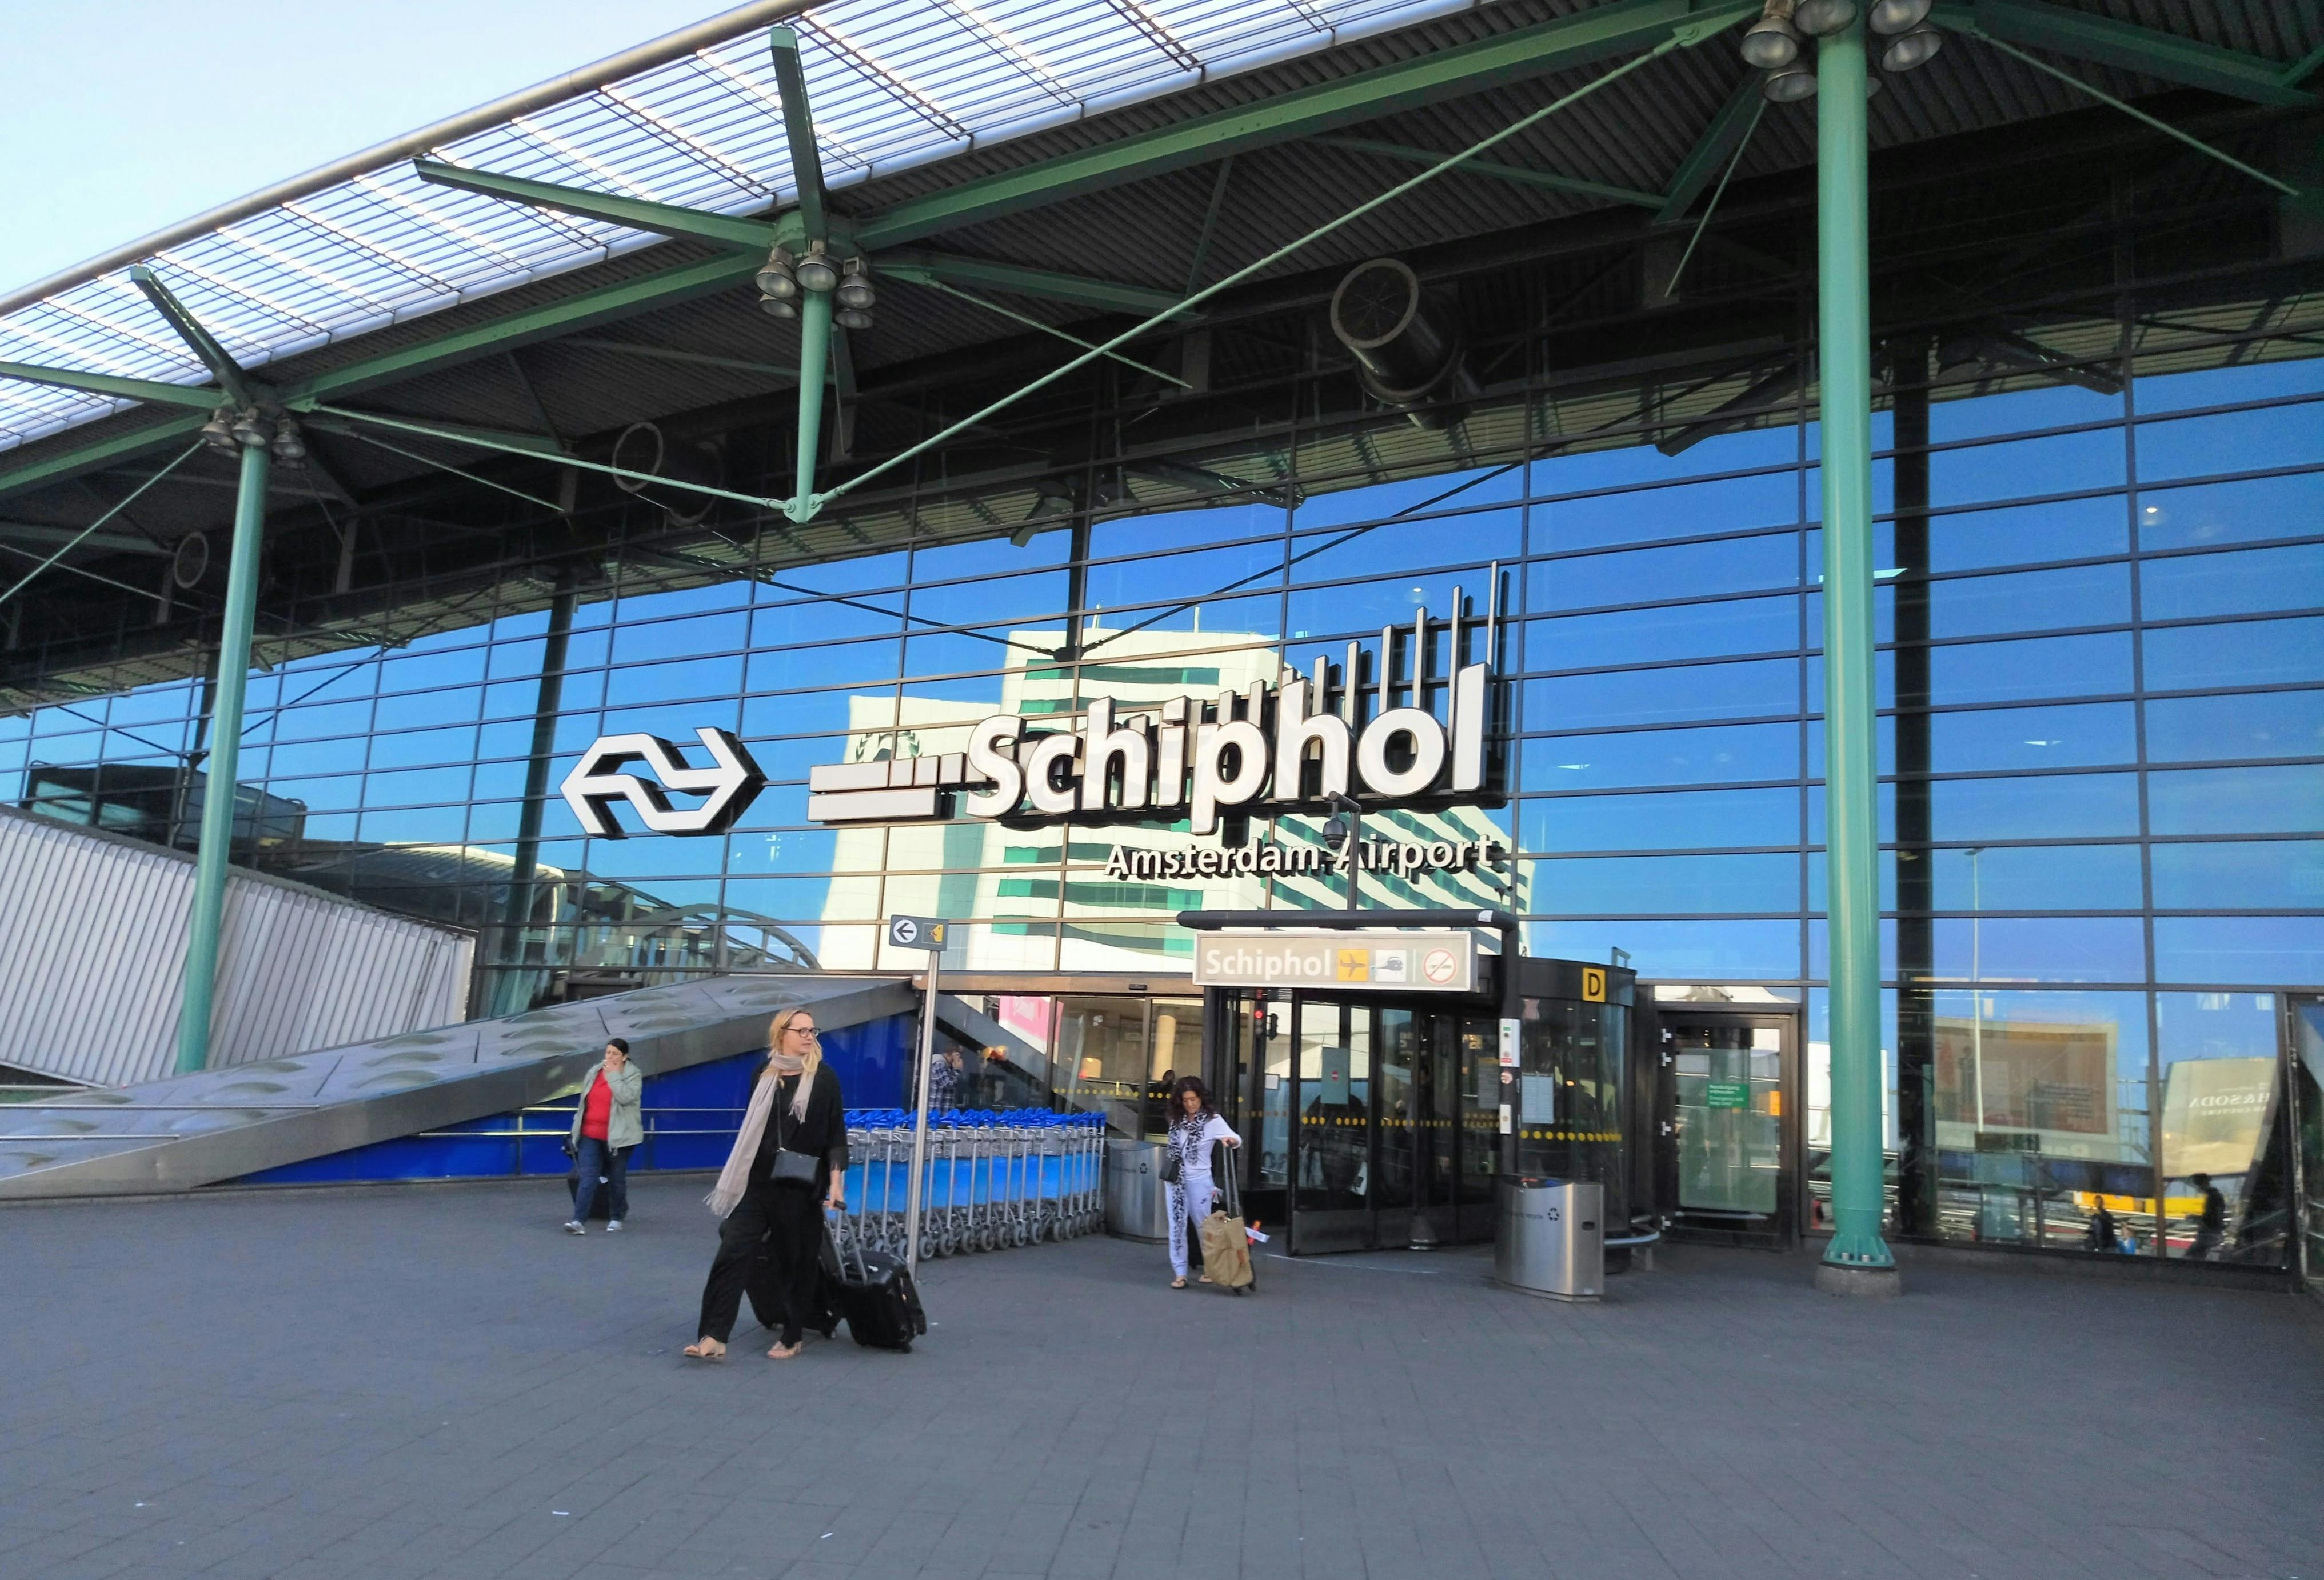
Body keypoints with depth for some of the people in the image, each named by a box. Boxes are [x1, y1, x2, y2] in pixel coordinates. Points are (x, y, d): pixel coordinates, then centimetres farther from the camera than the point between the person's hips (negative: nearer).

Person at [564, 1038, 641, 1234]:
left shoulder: (633, 1076, -5)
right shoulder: (594, 1072, 10)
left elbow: (626, 1097, -24)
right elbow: (584, 1101, 19)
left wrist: (613, 1075, -17)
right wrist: (577, 1126, 19)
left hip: (618, 1137, -3)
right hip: (591, 1136, 3)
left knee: (617, 1180, 8)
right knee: (587, 1178, -6)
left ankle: (616, 1218, 23)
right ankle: (579, 1221, -11)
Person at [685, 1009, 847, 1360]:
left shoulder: (823, 1078, -2)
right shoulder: (764, 1077, 7)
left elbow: (836, 1134, -3)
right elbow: (751, 1130, 15)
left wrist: (836, 1182, -12)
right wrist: (737, 1177, 17)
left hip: (801, 1187, -2)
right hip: (757, 1184, 3)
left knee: (796, 1262, 5)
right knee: (732, 1255, -7)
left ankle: (792, 1338, 19)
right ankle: (713, 1337, -6)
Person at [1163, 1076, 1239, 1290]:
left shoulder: (1212, 1120, -11)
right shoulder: (1177, 1120, 4)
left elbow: (1237, 1139, -22)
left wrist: (1231, 1140, -45)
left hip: (1198, 1180, -4)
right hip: (1175, 1179, 4)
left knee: (1203, 1225, 7)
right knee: (1177, 1225, 2)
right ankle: (1179, 1273, 6)